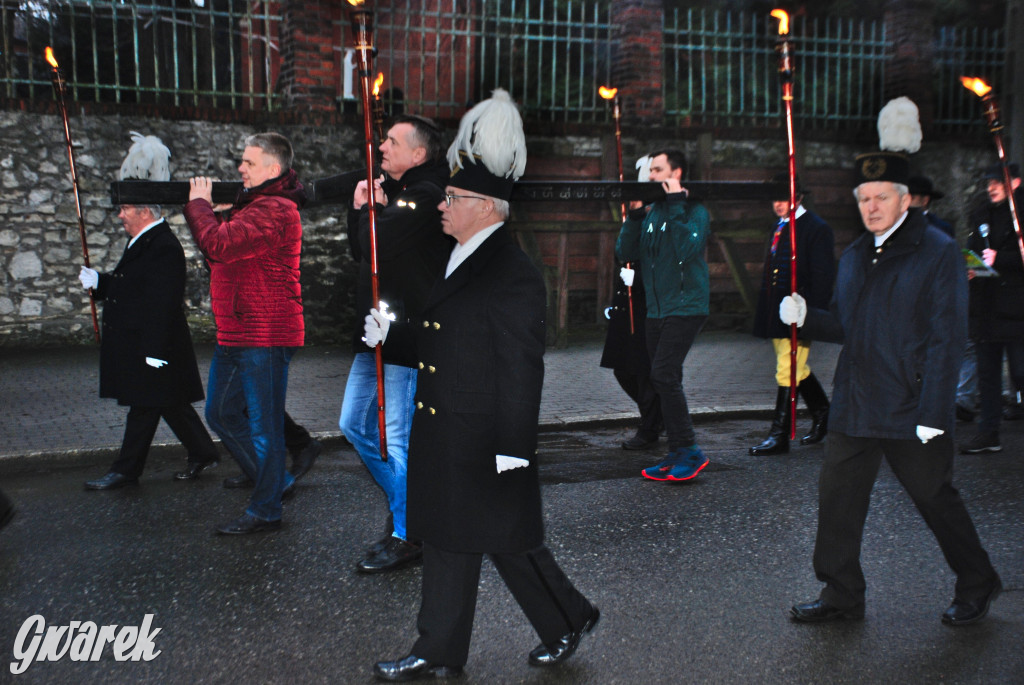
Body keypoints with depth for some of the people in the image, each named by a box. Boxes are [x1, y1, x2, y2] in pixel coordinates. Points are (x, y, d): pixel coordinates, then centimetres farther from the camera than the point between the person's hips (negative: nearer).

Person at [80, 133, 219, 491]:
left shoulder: (163, 247, -19)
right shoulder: (145, 242, 14)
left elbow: (163, 302, -23)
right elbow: (131, 286, 19)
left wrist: (154, 351, -24)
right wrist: (97, 281, 4)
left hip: (153, 342, -10)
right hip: (138, 343, 10)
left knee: (145, 405, 0)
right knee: (170, 403, 15)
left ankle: (126, 469, 10)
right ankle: (202, 452, 25)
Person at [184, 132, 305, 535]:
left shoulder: (275, 210, -16)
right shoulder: (252, 204, 19)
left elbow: (218, 245, -25)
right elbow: (220, 254, 22)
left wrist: (198, 204, -8)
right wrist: (205, 208, 9)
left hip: (265, 336, -11)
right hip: (235, 335, 11)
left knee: (263, 424, -1)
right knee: (222, 414, 17)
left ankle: (265, 511, 11)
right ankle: (275, 481, 29)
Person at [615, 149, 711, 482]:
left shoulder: (694, 210, -6)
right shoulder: (651, 211, 13)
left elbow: (687, 249, -24)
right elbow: (625, 252, 6)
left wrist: (675, 206, -18)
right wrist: (634, 215, -4)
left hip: (685, 307, -7)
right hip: (656, 310, 7)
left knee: (663, 375, -17)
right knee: (666, 382, 9)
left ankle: (689, 450, -8)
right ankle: (677, 454, 17)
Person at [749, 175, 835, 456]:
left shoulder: (817, 229, -9)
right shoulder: (780, 227, 16)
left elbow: (822, 277, -12)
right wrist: (765, 311, 18)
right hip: (776, 313, 9)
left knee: (787, 373, -7)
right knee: (798, 370, 17)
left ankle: (779, 435, -2)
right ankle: (822, 414, 34)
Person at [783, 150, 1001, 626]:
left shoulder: (938, 252, -8)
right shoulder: (854, 256, 13)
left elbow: (947, 338, -12)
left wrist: (934, 413, -17)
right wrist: (805, 316, -5)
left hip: (912, 409, -6)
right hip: (855, 406, 6)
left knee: (936, 499, 8)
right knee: (837, 496, 6)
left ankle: (977, 586, 31)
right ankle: (841, 595, 20)